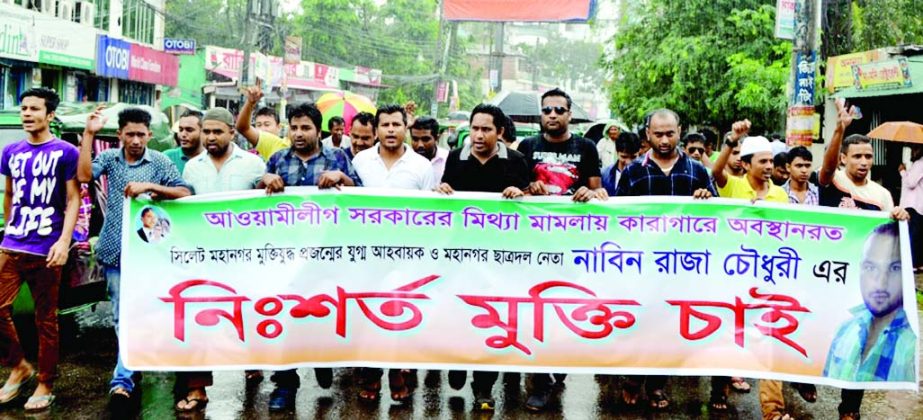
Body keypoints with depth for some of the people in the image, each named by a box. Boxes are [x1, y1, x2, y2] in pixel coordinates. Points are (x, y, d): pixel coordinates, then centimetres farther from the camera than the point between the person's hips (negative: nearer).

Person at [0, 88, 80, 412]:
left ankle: (45, 384, 16)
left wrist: (64, 241, -14)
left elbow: (73, 200, -6)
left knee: (45, 319, 4)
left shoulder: (65, 152, -4)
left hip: (46, 249, -4)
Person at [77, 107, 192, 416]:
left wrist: (149, 186, -20)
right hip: (114, 251, 3)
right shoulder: (109, 158, 6)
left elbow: (185, 194, -8)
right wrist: (89, 133, -12)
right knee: (122, 318, 8)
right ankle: (135, 364, 24)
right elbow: (84, 174, -11)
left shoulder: (159, 162, 0)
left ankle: (122, 381, -2)